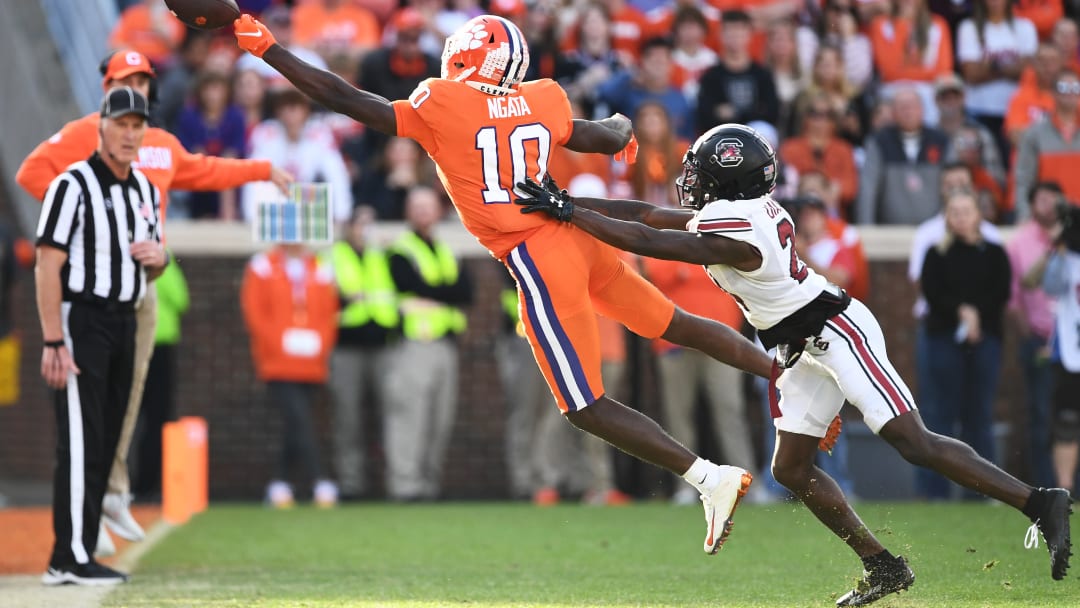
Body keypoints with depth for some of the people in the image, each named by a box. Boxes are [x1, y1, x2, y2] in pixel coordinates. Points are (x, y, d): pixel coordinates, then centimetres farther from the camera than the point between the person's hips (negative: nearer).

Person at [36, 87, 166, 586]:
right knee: (81, 443, -11)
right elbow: (48, 267, -16)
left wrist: (158, 256, -2)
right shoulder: (74, 185, -11)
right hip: (80, 318, -8)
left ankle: (73, 559, 12)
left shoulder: (145, 190, 13)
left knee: (104, 446, 8)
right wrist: (53, 344, -22)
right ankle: (71, 558, -11)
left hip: (123, 322, 8)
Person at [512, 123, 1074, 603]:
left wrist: (567, 212, -17)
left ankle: (1040, 503, -12)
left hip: (837, 333, -10)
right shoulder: (734, 211, 4)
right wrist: (569, 204, 8)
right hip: (808, 349, 10)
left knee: (914, 443, -15)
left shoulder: (731, 237, -25)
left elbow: (645, 240, -23)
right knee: (790, 468, 7)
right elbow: (649, 214, 11)